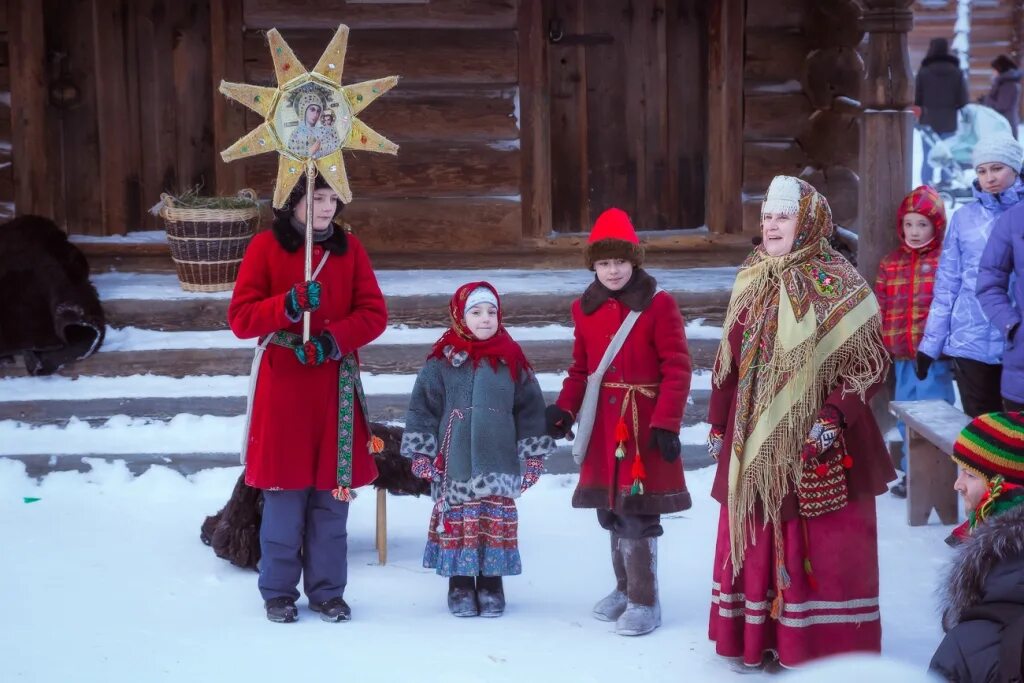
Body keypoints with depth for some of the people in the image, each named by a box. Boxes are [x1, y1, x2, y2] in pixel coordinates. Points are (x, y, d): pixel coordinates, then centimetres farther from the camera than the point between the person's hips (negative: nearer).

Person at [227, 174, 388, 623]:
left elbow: (374, 313, 2)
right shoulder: (266, 246, -2)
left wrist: (332, 340, -15)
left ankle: (327, 590, 15)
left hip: (336, 387, 3)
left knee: (333, 493, 4)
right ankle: (278, 591, 14)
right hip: (284, 387, -2)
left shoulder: (348, 247, 7)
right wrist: (288, 305, -23)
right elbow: (240, 318, -6)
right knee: (285, 494, 1)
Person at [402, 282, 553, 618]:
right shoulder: (443, 360, -1)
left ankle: (491, 584, 16)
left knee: (497, 522, 3)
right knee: (457, 519, 3)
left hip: (498, 466, 1)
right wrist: (422, 453, -2)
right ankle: (460, 585, 14)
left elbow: (530, 408, 8)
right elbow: (423, 406, 1)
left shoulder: (512, 359, 4)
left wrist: (534, 454, 6)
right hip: (455, 466, -1)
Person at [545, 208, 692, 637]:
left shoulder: (658, 305, -8)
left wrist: (667, 422, -16)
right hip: (602, 427, 5)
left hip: (644, 424, -5)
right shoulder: (585, 309, 8)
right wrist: (564, 409, -1)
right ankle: (625, 587, 30)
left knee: (638, 515, -5)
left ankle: (644, 602, 5)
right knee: (610, 511, 13)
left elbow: (677, 368, -9)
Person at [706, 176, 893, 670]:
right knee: (757, 537, 11)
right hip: (756, 440, 6)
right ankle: (759, 639, 22)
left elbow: (870, 364, -10)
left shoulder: (839, 286, -9)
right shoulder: (751, 282, 9)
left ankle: (824, 647, 6)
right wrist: (719, 424, 15)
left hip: (816, 441, -6)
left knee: (822, 545, -2)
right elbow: (729, 361, 15)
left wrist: (835, 416, -19)